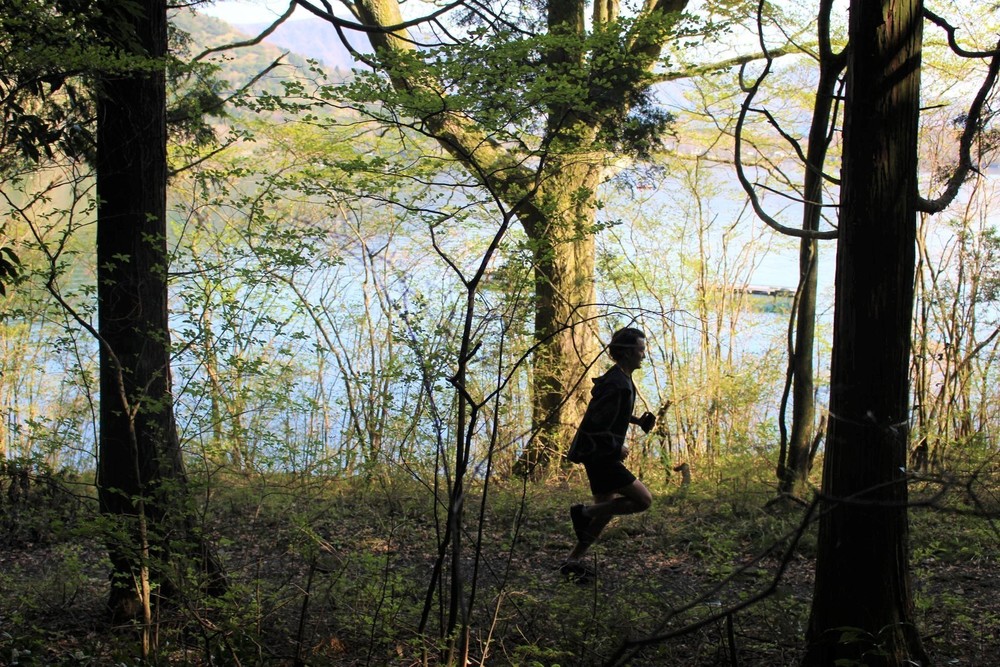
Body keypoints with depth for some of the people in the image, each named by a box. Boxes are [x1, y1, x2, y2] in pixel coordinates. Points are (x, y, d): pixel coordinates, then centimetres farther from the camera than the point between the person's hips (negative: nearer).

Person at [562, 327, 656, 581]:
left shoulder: (619, 379, 11)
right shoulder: (618, 385, -22)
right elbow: (595, 425, -27)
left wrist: (636, 420, 14)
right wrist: (617, 448, -16)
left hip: (600, 454, 11)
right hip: (599, 455, -11)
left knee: (607, 510, 17)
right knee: (643, 500, -9)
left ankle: (573, 561, 23)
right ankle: (584, 512, -3)